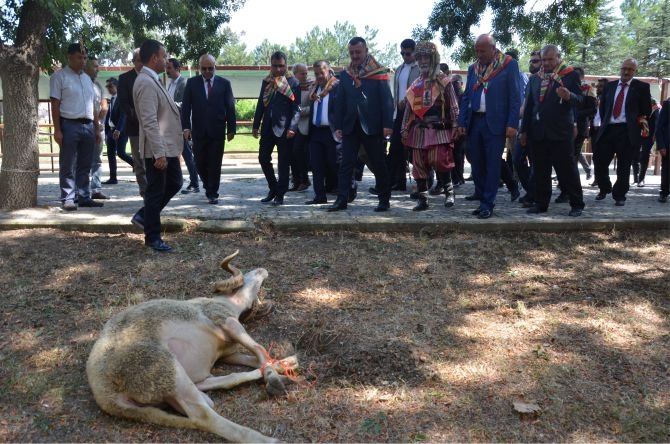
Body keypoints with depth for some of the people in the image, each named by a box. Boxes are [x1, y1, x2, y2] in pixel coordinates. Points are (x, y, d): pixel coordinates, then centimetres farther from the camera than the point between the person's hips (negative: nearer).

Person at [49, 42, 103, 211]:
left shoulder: (87, 78, 17)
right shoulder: (59, 76, -2)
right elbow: (55, 105, -7)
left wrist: (96, 128, 15)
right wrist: (57, 130, -13)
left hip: (88, 126, 6)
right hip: (69, 125, -6)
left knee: (85, 165, 9)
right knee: (68, 166, -3)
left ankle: (84, 197, 15)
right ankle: (67, 199, 2)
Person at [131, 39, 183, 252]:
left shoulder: (152, 80, 13)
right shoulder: (146, 83, -19)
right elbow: (149, 122, -24)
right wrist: (159, 153, -26)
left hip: (168, 147, 10)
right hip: (157, 149, -10)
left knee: (174, 183, 20)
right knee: (156, 192, 2)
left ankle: (144, 216, 30)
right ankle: (152, 238, 15)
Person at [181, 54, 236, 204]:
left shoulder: (224, 83, 2)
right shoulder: (191, 83, 4)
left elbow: (230, 107, 3)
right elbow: (185, 106, 1)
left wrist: (231, 128, -1)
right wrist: (186, 127, -9)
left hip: (217, 131, -1)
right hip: (198, 131, 1)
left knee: (215, 164, 1)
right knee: (200, 163, 6)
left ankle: (212, 193, 11)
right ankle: (208, 185, 32)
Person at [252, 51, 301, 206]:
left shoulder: (293, 83, -4)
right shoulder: (266, 82, 11)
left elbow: (297, 107, -8)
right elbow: (261, 104, 15)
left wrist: (292, 128, -18)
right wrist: (255, 125, 11)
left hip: (284, 128, -5)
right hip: (267, 127, 5)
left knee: (283, 162, 0)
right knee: (263, 158, 7)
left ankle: (280, 195, 8)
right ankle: (273, 189, 23)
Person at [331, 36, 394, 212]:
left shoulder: (379, 72, -1)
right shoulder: (345, 74, 10)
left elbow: (387, 100, -6)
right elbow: (341, 102, 11)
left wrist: (388, 124, -14)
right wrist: (338, 125, 5)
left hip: (373, 126, -3)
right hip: (350, 126, 4)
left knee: (378, 164, 4)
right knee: (346, 163, 1)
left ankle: (384, 200, 14)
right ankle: (342, 199, 3)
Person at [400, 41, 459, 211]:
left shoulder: (443, 80, 0)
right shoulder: (416, 83, 15)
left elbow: (453, 106, -3)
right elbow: (409, 107, 16)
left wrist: (455, 128, -9)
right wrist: (405, 129, 11)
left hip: (438, 129, -5)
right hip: (418, 130, 5)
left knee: (439, 161, -15)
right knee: (419, 165, 4)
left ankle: (449, 191, 6)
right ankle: (422, 199, 12)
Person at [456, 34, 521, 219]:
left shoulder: (509, 65, -1)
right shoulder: (473, 68, 14)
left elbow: (515, 97, -5)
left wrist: (512, 124, -12)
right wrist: (462, 122, 6)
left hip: (495, 123, -5)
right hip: (474, 122, 5)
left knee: (492, 165, -2)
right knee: (477, 165, 7)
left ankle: (488, 204, 3)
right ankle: (483, 200, 17)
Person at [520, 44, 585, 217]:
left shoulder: (571, 75, 2)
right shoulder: (535, 79, 14)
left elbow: (580, 99, -3)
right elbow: (529, 105, 15)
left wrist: (569, 96, -26)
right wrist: (524, 130, 11)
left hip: (561, 131, -4)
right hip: (538, 132, 4)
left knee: (567, 170, -1)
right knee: (540, 170, 7)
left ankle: (576, 204, 7)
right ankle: (541, 203, 15)